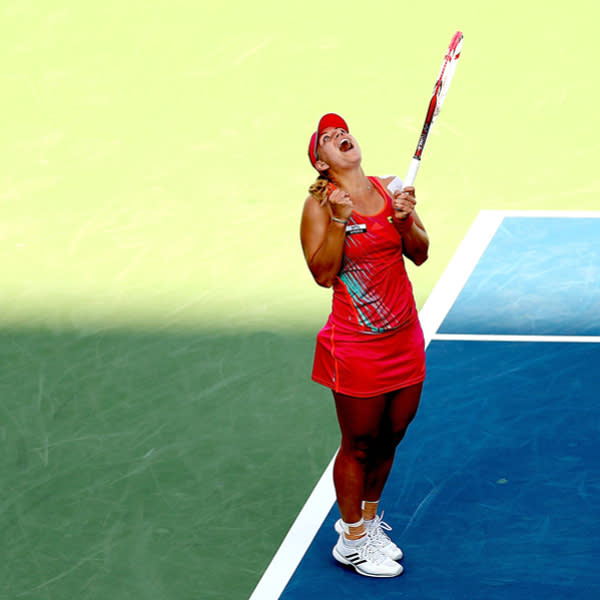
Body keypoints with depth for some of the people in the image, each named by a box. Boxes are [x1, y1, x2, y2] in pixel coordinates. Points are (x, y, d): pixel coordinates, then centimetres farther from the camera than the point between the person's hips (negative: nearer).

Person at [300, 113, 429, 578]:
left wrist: (404, 221, -13)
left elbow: (419, 255, 6)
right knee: (360, 444, 5)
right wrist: (339, 221, -26)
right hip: (357, 346, -5)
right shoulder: (319, 206, -10)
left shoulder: (389, 189, 5)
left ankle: (369, 519, 37)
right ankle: (352, 540, 21)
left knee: (391, 436, 16)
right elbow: (324, 273, -17)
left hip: (405, 338, 5)